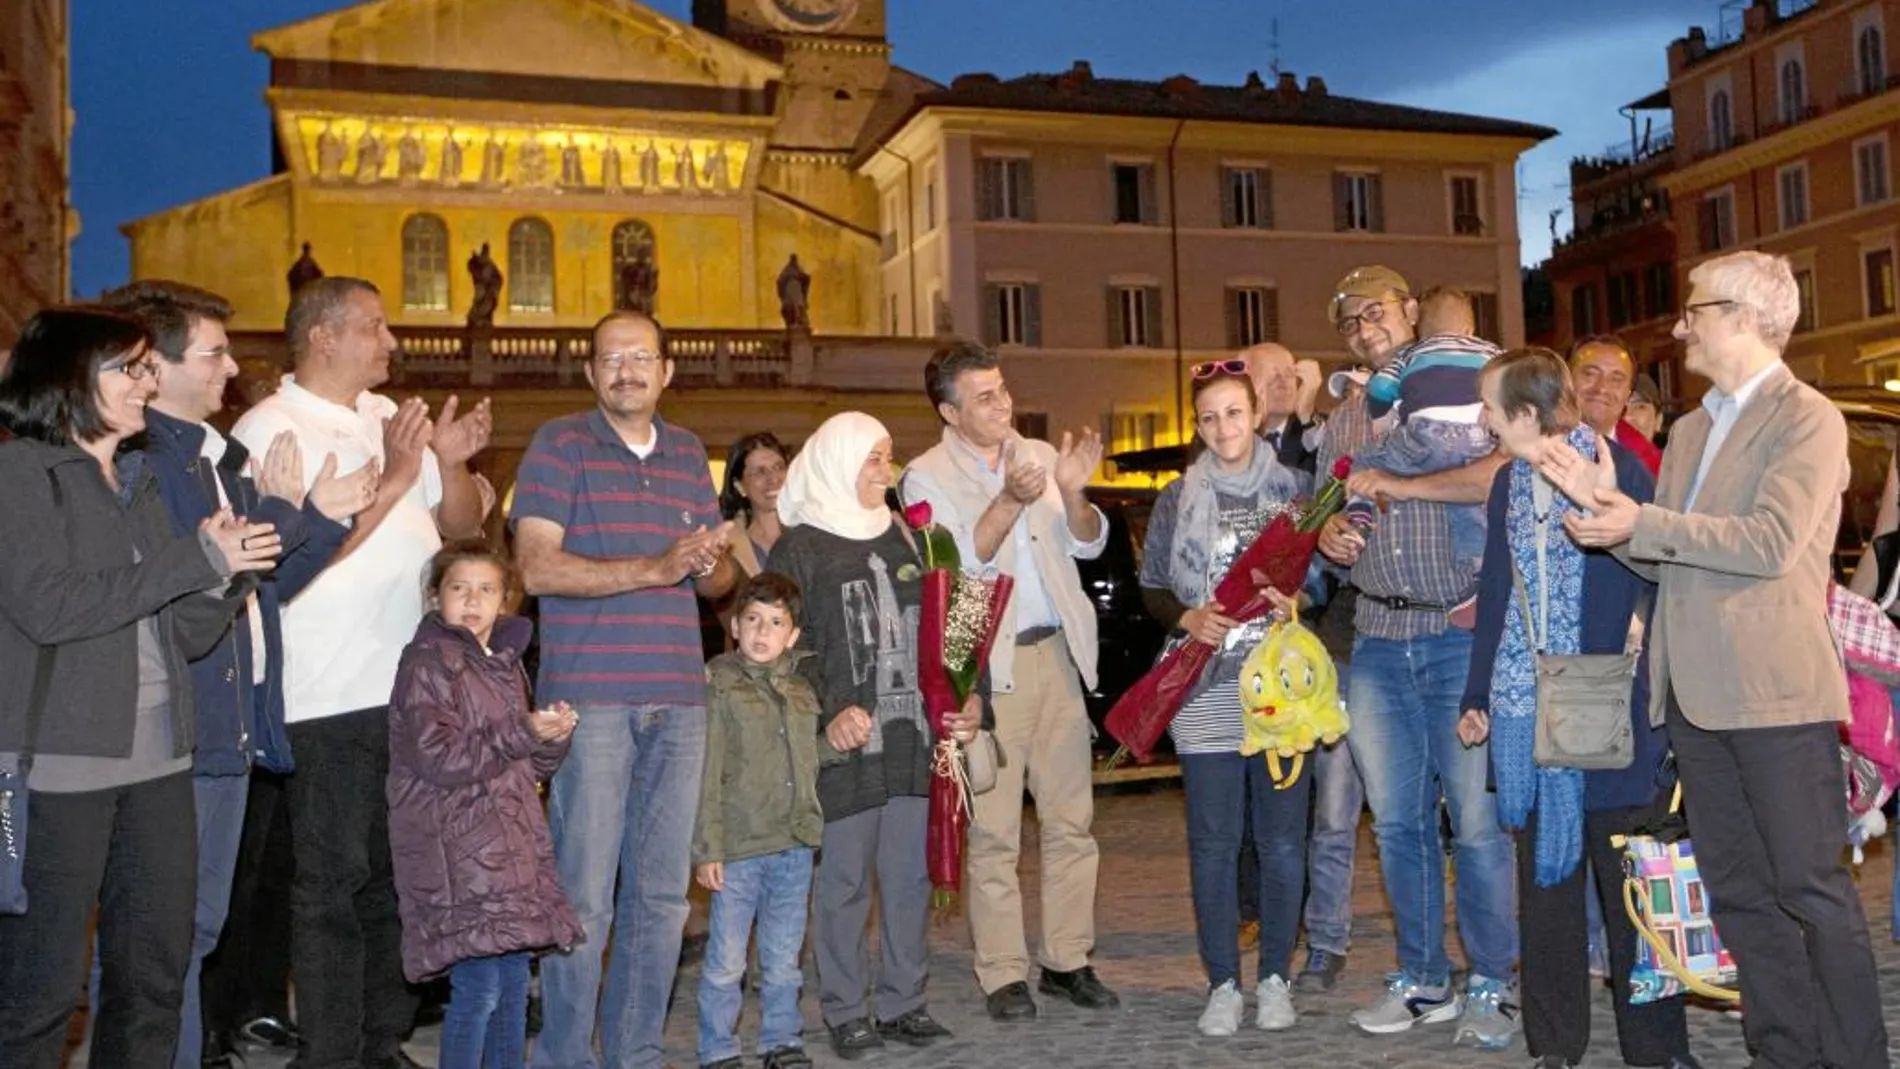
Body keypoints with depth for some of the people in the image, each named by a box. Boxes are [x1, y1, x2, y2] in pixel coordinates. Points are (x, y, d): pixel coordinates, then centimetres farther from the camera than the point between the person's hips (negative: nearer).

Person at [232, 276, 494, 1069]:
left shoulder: (391, 417, 14)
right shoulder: (270, 429, -7)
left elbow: (461, 524, 15)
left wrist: (452, 461, -4)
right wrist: (393, 479, -19)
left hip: (414, 686, 7)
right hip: (332, 698, -7)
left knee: (396, 876, 16)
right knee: (332, 884, 2)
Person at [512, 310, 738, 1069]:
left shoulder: (688, 452, 16)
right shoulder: (559, 444, 0)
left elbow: (720, 577, 19)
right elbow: (537, 568, -11)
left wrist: (712, 565, -6)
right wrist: (654, 568, -19)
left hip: (678, 700, 5)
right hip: (591, 698, -5)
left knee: (662, 893, 10)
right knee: (585, 894, -2)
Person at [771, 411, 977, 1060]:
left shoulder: (904, 538, 14)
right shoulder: (800, 548, -2)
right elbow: (790, 646, -7)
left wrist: (964, 700, 6)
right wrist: (830, 714, -18)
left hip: (913, 739, 5)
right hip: (845, 744, -5)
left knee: (911, 875, 9)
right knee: (844, 881, 2)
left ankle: (903, 1003, 21)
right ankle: (845, 1012, 15)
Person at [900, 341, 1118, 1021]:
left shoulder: (1038, 455, 12)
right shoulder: (927, 478, -1)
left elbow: (1089, 544, 9)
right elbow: (956, 566, -13)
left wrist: (1072, 494, -11)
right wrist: (1011, 501, -24)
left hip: (1056, 653, 5)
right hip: (988, 665, -4)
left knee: (1070, 819, 8)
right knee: (994, 830, -1)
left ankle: (1067, 960, 19)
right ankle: (1003, 975, 9)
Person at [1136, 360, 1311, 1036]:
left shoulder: (1292, 488, 7)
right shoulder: (1177, 500, 7)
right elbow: (1151, 589, 9)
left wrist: (1298, 601, -10)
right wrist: (1188, 618, -9)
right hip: (1206, 695, 0)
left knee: (1282, 840, 5)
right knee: (1213, 842, 2)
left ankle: (1275, 979, 18)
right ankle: (1223, 984, 13)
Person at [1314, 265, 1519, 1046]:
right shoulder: (1341, 424, 16)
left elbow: (1503, 471, -19)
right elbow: (1326, 518, 22)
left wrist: (1396, 484, -19)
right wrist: (1328, 535, 0)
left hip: (1461, 635, -5)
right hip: (1378, 641, 5)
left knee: (1477, 818, -3)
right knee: (1397, 820, 9)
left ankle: (1492, 986, 11)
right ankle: (1423, 980, 21)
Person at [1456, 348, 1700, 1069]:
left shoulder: (1616, 466, -5)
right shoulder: (1509, 483, 12)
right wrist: (1477, 697, 14)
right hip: (1524, 710, 5)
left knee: (1628, 878, 4)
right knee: (1543, 876, 10)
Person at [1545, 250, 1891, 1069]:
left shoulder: (1808, 418, -5)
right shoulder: (1689, 430, 17)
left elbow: (1772, 542, -18)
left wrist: (1643, 522, -16)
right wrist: (1604, 504, 1)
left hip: (1775, 690, -7)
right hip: (1695, 692, 8)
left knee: (1810, 886, -1)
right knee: (1737, 890, 12)